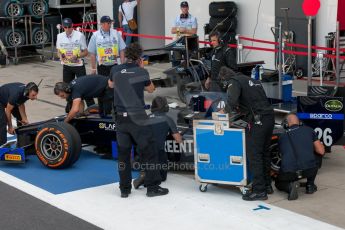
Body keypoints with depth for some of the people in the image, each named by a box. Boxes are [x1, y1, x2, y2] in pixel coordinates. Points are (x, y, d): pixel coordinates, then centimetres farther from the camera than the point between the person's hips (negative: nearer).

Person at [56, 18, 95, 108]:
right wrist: (61, 55, -10)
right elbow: (59, 50, 13)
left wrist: (77, 56, -23)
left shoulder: (80, 35, -10)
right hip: (66, 66, 4)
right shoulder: (60, 36, 3)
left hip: (78, 65, -4)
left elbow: (86, 52, -6)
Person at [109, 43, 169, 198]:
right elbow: (151, 89, 12)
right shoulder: (141, 72, -7)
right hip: (138, 117, -3)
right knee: (148, 152, 7)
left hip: (121, 117, 4)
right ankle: (152, 187, 8)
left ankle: (125, 188, 15)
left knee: (123, 153, 11)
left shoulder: (115, 70, 1)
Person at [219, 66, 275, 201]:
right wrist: (240, 110, 23)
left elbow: (231, 102, -19)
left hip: (257, 121, -9)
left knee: (254, 155, -4)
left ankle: (259, 191, -4)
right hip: (269, 117, 9)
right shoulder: (250, 80, 23)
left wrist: (226, 110, 0)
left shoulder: (234, 83, -3)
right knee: (264, 153, 18)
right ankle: (267, 185, 26)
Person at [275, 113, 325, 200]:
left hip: (288, 172, 0)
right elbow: (321, 151, 16)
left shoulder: (282, 137, 21)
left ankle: (290, 186, -1)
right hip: (309, 169, 0)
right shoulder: (309, 130, 15)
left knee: (279, 183, 33)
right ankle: (310, 185, 28)